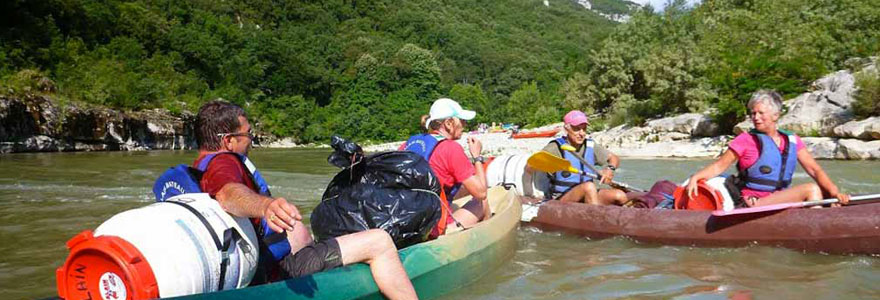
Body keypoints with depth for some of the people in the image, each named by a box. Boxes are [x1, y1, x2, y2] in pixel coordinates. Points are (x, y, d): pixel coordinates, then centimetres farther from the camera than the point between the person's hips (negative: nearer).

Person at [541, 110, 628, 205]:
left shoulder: (590, 146, 9)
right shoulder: (556, 147, -8)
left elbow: (614, 158, 17)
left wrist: (610, 169, -6)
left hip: (588, 196, 6)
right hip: (562, 199, -6)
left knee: (620, 196, -17)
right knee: (589, 186, -34)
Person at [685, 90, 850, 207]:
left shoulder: (792, 141, 14)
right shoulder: (746, 140, 1)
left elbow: (814, 170, 7)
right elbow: (719, 166, -1)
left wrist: (835, 192, -10)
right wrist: (695, 177, -20)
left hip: (780, 202, 6)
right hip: (752, 205, -6)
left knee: (827, 194, -10)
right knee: (811, 189, -20)